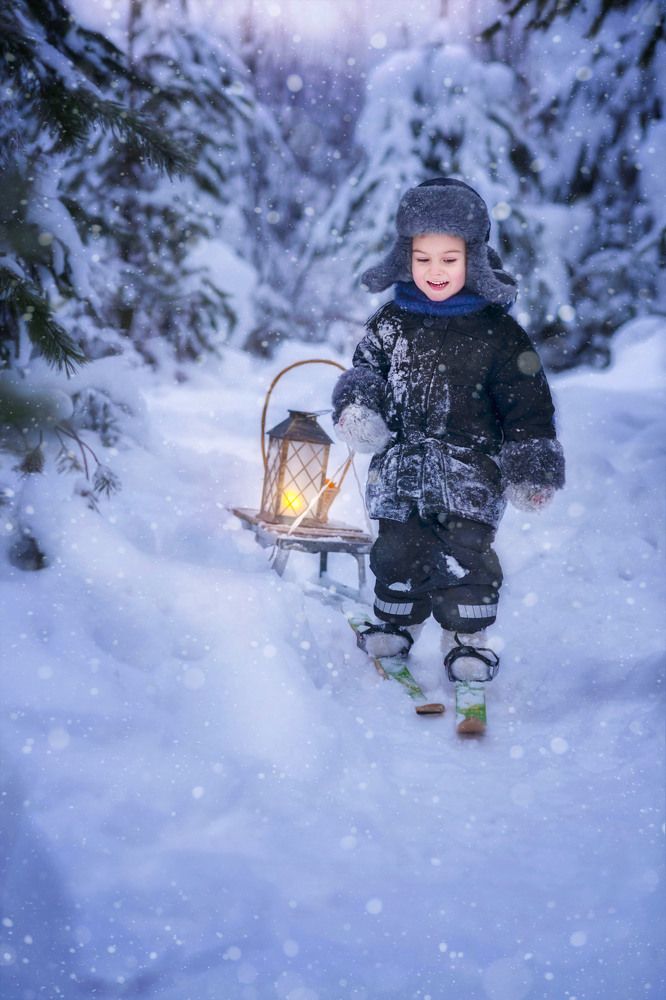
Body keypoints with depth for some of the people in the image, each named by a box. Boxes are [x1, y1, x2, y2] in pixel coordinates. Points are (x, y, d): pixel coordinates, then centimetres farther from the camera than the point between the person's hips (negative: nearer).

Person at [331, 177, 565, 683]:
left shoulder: (497, 331, -6)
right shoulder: (392, 321, 2)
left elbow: (527, 403, -2)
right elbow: (365, 367, 16)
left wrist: (531, 469, -3)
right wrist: (356, 409, -4)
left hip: (469, 471, -3)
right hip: (401, 466, 3)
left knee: (465, 556, -5)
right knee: (397, 552, 12)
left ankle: (467, 641, 10)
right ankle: (395, 626, 30)